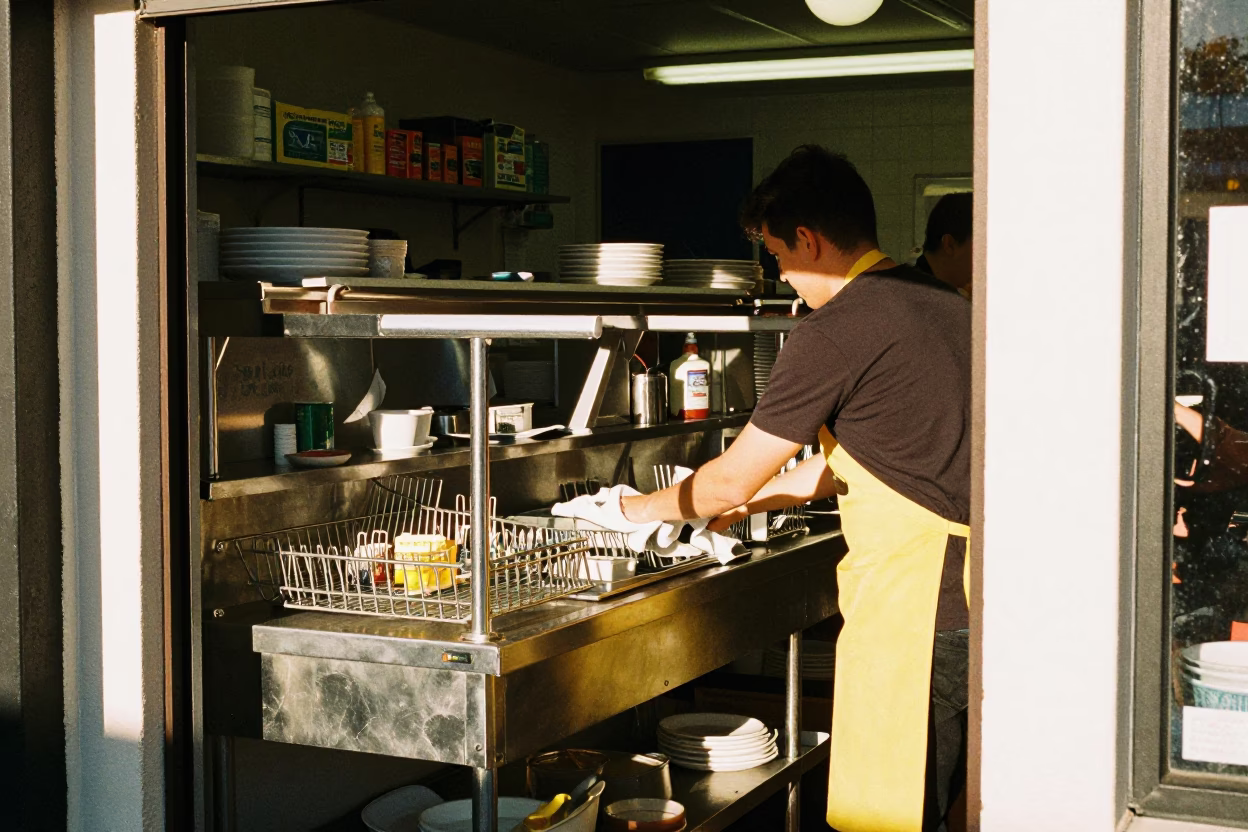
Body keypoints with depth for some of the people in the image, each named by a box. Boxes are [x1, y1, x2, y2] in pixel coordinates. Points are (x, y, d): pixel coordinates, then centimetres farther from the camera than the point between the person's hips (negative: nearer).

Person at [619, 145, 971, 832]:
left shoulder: (836, 331, -13)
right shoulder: (940, 301, 14)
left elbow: (732, 478, -5)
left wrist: (649, 509, 14)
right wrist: (752, 499, 29)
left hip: (914, 608, -9)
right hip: (974, 591, 9)